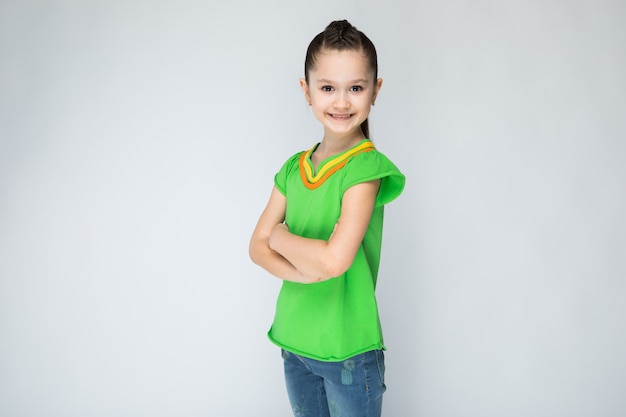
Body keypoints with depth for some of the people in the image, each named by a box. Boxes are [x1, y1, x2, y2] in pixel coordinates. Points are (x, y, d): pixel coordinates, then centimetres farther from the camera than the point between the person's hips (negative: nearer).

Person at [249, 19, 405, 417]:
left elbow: (334, 259, -26)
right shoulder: (294, 168, 3)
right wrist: (300, 270, -18)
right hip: (295, 342, 6)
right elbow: (257, 246, 0)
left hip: (350, 352, -5)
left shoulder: (366, 167, -16)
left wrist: (279, 236, -9)